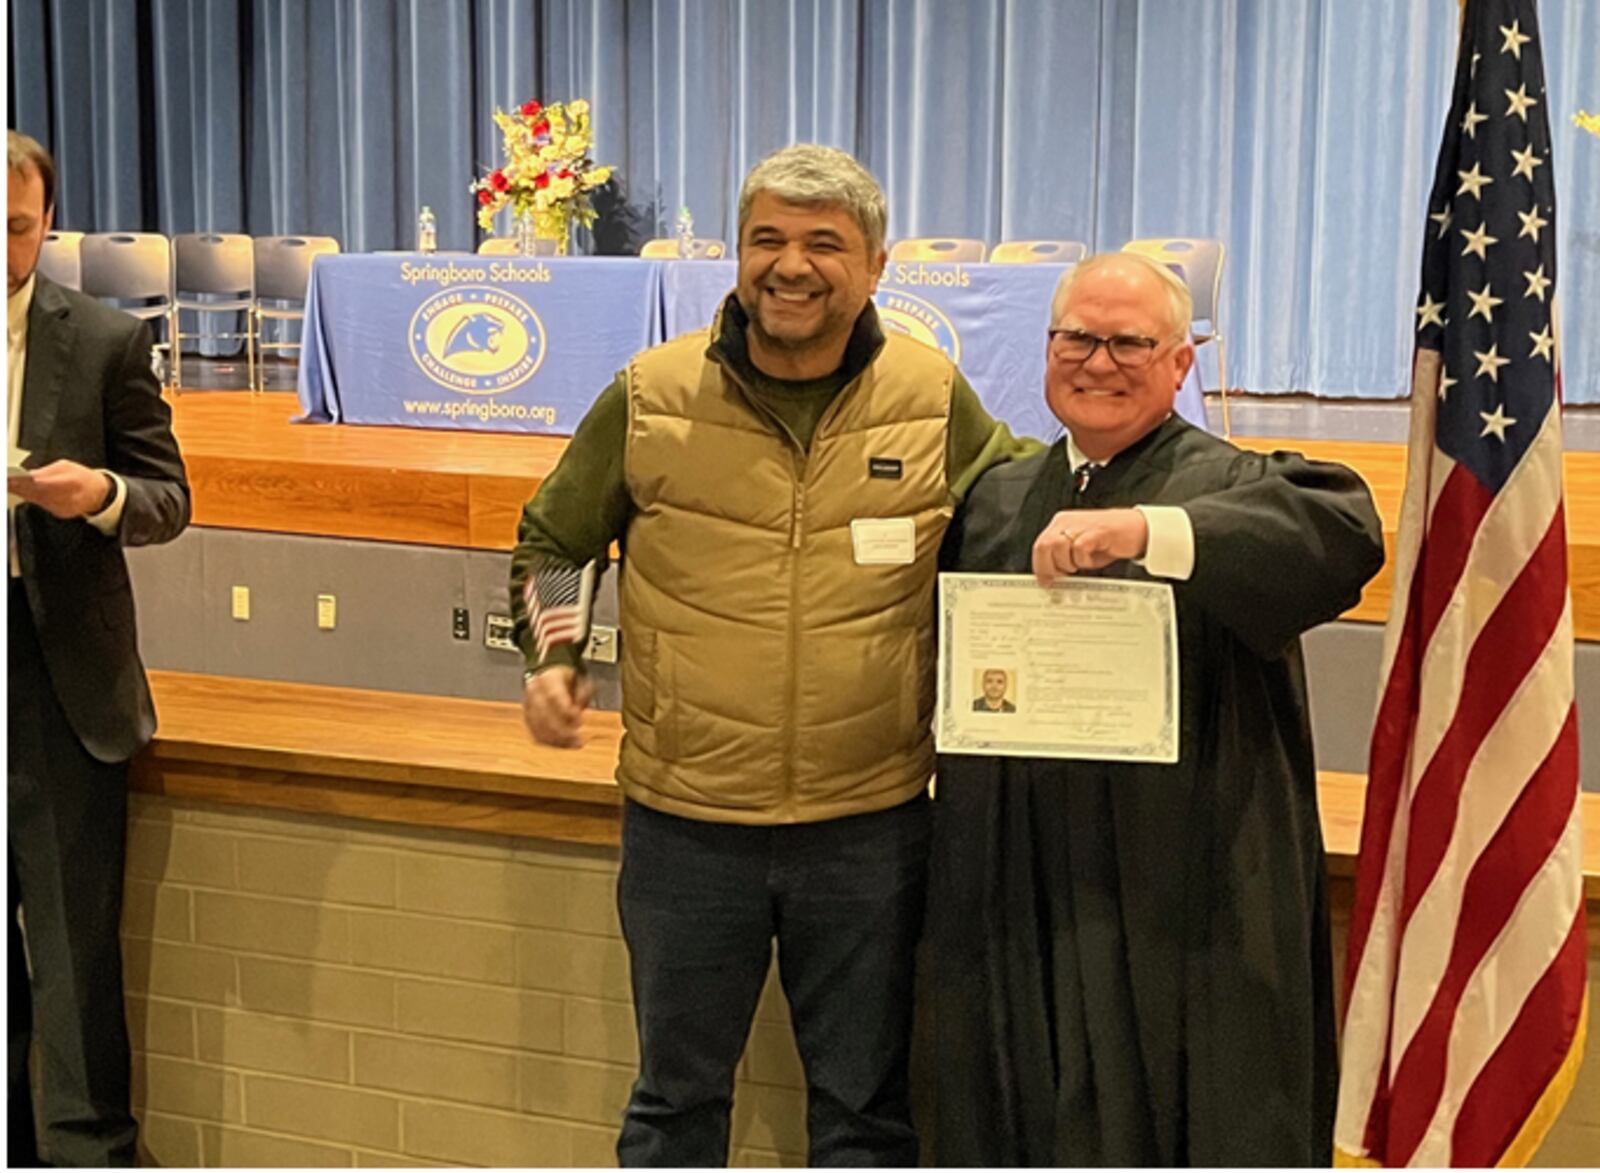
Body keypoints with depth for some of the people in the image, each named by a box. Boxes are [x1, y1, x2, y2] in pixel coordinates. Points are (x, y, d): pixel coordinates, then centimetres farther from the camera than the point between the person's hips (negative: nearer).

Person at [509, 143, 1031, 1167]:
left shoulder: (935, 401, -3)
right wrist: (554, 655, -5)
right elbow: (553, 539, 11)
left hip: (872, 824, 0)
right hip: (684, 822, 0)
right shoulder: (651, 398, -4)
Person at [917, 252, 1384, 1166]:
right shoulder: (997, 502, 14)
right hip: (1018, 907, 5)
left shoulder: (1232, 489, -2)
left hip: (1185, 908, -4)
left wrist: (1145, 530, -34)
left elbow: (1347, 534, -24)